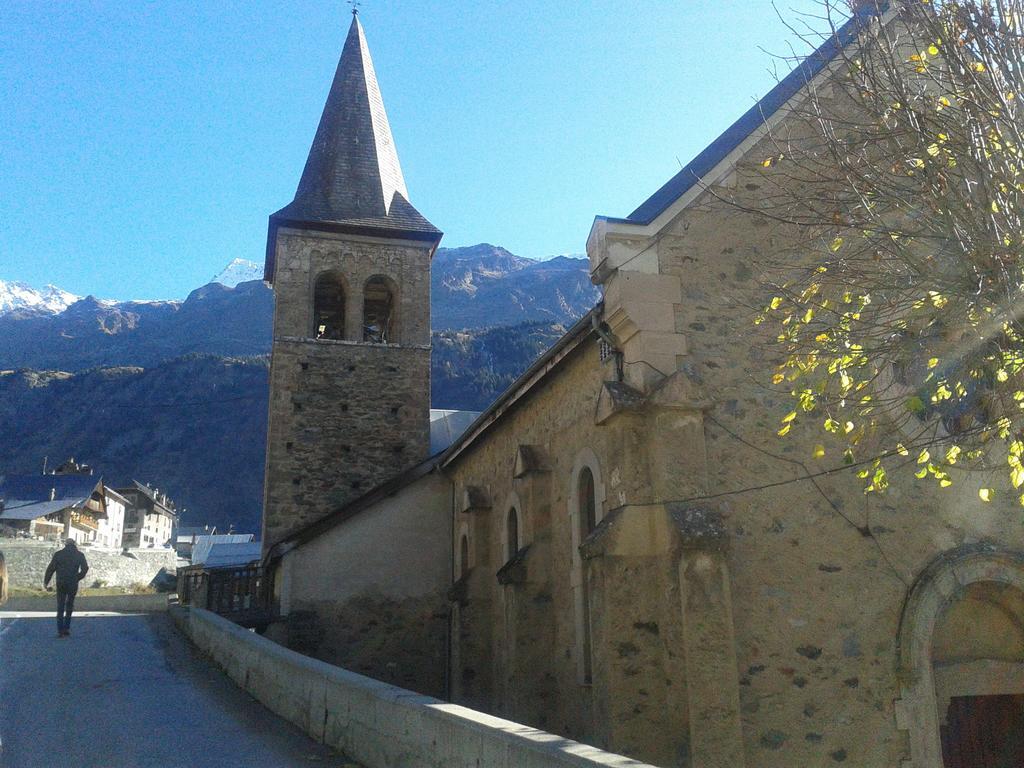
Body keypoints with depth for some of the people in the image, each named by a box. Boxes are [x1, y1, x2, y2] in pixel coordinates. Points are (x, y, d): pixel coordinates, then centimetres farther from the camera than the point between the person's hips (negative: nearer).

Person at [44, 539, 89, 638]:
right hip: (73, 584, 0)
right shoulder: (80, 555, 1)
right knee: (69, 606, 16)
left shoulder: (58, 554, 0)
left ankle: (60, 631, 3)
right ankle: (66, 628, 12)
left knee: (60, 607, 7)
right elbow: (85, 569, -2)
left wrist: (46, 582, 7)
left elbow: (51, 568, -1)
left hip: (61, 584, 0)